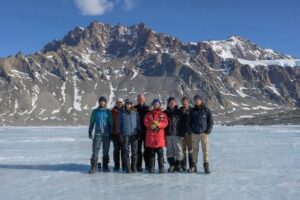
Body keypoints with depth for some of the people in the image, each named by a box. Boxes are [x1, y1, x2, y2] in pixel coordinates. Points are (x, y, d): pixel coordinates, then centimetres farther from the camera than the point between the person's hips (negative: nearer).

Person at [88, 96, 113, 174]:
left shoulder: (108, 112, 5)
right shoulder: (95, 111, 7)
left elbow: (111, 123, 6)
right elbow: (92, 122, 11)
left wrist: (111, 133, 3)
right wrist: (90, 132, 6)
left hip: (107, 135, 0)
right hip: (97, 134, 0)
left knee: (106, 151, 7)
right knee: (95, 151, -7)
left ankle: (105, 166, 18)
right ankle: (94, 167, -3)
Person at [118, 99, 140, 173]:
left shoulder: (135, 112, 9)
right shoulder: (122, 113, 7)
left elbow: (138, 123, 13)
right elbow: (119, 123, 8)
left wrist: (139, 132, 5)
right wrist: (120, 134, 0)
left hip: (134, 134, 1)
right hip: (125, 134, -1)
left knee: (134, 151, 2)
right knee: (126, 152, -2)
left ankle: (134, 167, 12)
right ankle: (127, 168, 5)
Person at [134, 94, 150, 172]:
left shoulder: (147, 108, 8)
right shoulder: (134, 108, 6)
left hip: (146, 131, 1)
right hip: (138, 132, 0)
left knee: (147, 149, 4)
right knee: (138, 149, 2)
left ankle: (147, 165, 13)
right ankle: (138, 165, 7)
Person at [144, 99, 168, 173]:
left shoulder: (163, 114, 10)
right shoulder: (149, 113, 13)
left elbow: (165, 123, -1)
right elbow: (145, 122, 2)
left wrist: (158, 124, -16)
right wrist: (151, 125, -15)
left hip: (160, 135, -1)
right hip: (150, 135, 1)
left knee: (160, 153, -3)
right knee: (151, 153, 5)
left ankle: (161, 168, 3)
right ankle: (151, 168, 10)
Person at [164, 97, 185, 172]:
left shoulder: (179, 112, 5)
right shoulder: (165, 112, 9)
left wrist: (183, 133, -3)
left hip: (178, 134, -2)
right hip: (168, 135, 2)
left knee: (179, 150, -1)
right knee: (169, 151, 4)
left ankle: (178, 165, 10)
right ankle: (171, 165, 13)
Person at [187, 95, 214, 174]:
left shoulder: (206, 110, 1)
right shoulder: (192, 110, 7)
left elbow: (211, 121, 2)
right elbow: (189, 121, 12)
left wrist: (208, 131, -6)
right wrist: (191, 130, 0)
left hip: (204, 133, -2)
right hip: (195, 134, 2)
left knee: (205, 150, -3)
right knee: (195, 149, 6)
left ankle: (206, 166, 3)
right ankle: (193, 166, 12)